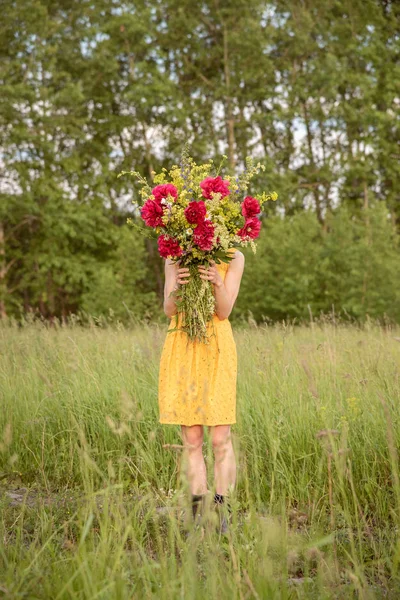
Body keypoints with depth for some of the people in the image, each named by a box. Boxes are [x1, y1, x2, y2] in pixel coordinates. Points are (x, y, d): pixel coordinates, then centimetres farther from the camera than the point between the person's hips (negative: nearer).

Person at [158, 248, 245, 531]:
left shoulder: (234, 258, 3)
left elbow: (224, 311, -5)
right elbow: (169, 310, 0)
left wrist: (218, 282, -23)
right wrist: (177, 287, -21)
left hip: (216, 349, -2)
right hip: (181, 349, 2)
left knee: (220, 440, -5)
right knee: (192, 441, 3)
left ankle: (222, 517, 2)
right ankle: (198, 516, 10)